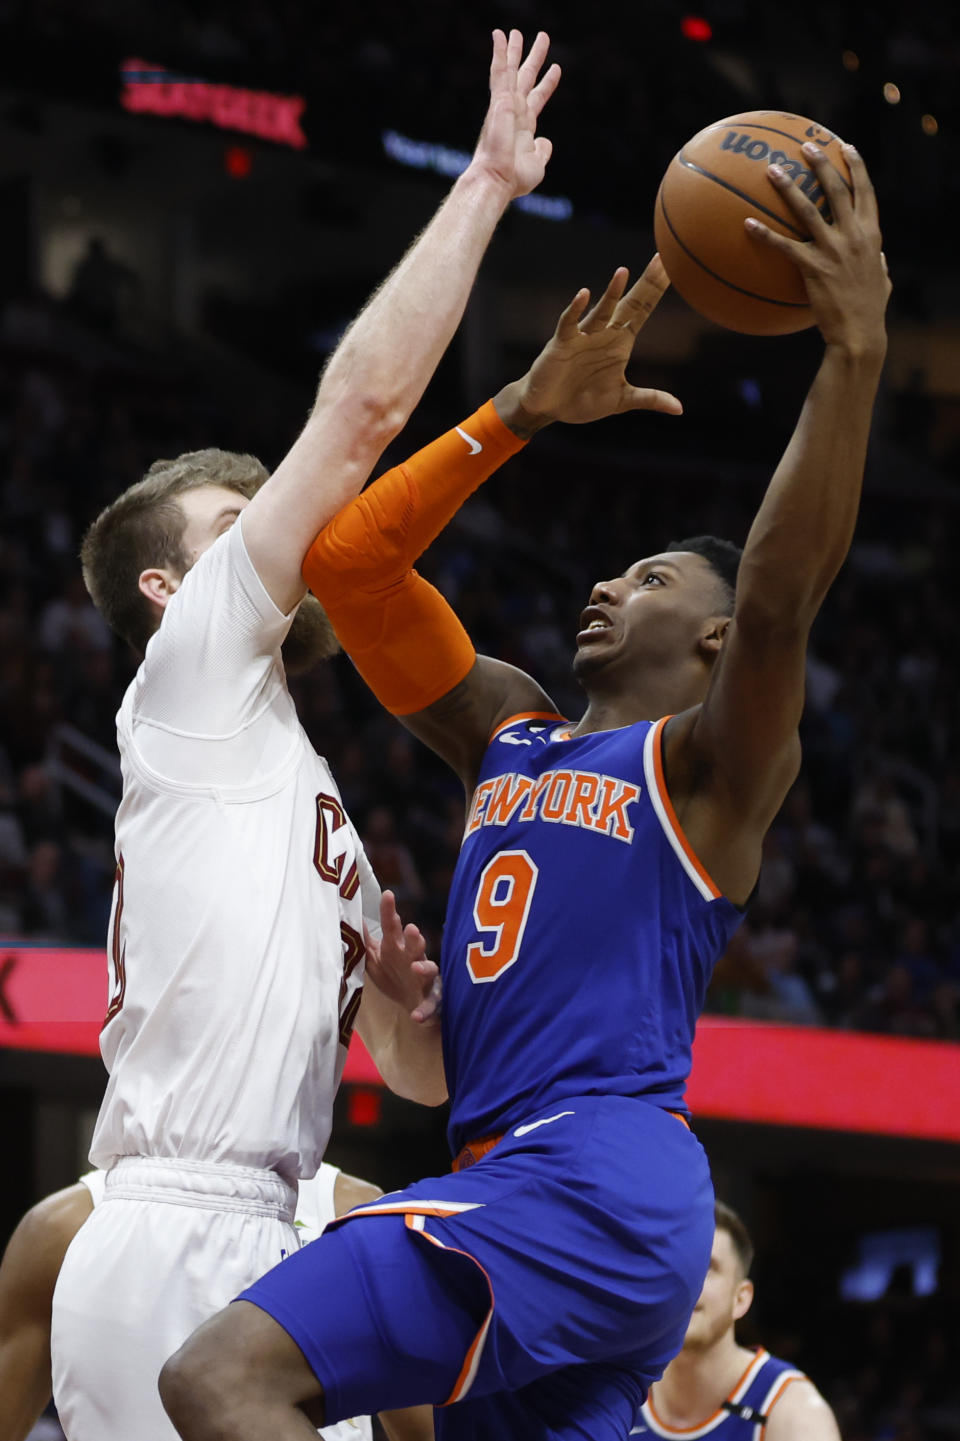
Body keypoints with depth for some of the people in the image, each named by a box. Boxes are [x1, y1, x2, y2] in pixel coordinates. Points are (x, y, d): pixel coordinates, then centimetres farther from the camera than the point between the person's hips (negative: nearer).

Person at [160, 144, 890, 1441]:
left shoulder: (708, 763, 3)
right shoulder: (508, 734, 24)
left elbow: (781, 594, -17)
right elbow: (348, 560, 22)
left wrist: (857, 352, -25)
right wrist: (525, 413, 18)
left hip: (601, 1182, -9)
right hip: (517, 1185, 9)